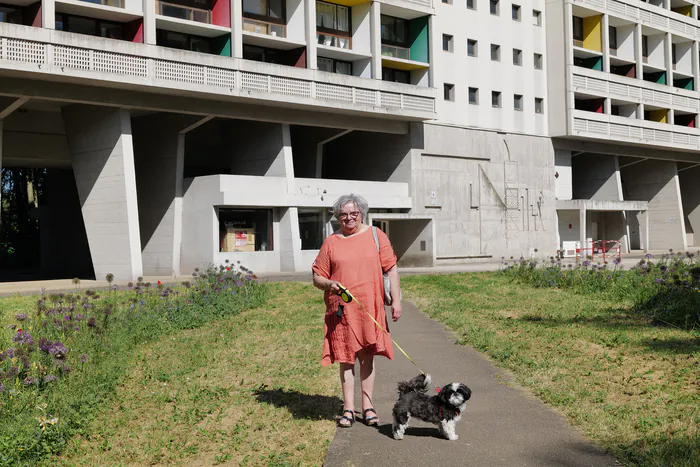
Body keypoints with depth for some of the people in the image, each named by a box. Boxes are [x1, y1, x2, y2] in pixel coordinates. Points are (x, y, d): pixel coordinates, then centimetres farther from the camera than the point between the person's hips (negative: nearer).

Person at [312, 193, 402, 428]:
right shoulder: (331, 242, 6)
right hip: (342, 310, 0)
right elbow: (317, 277, 7)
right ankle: (348, 408, 13)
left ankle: (367, 405, 18)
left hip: (370, 307, 0)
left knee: (367, 355, 7)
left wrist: (396, 300, 0)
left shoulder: (375, 235, 6)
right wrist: (329, 284, -15)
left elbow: (391, 269, 6)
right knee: (346, 357, 4)